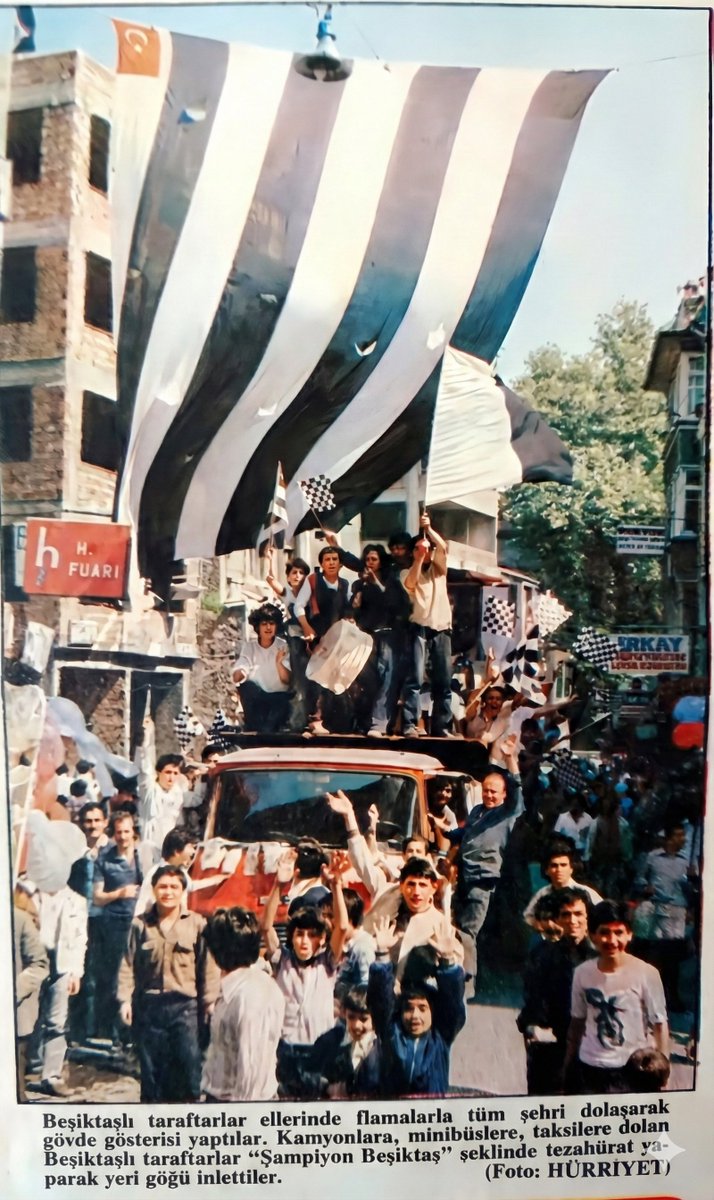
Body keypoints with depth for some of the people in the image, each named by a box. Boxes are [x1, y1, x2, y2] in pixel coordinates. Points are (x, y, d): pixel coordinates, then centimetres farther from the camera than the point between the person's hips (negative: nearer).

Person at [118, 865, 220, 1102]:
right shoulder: (140, 924, 2)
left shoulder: (196, 924, -2)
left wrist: (209, 1002, -5)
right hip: (148, 1004, 2)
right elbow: (128, 965, 2)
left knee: (189, 1061, -4)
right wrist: (125, 999, -5)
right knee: (150, 1065, 10)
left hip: (185, 1005, -2)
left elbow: (207, 966, -2)